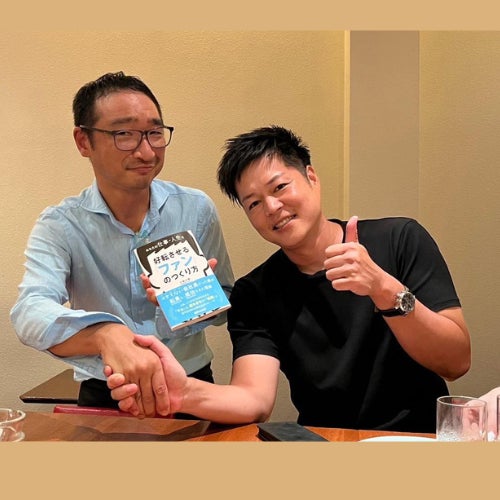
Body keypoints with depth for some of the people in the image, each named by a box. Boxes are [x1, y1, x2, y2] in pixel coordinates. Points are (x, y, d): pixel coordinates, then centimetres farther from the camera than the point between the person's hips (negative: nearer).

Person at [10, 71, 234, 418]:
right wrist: (107, 334, -44)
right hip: (104, 398, -1)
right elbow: (32, 312, -23)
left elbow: (226, 306, 6)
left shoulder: (197, 209, -2)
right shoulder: (61, 226, -6)